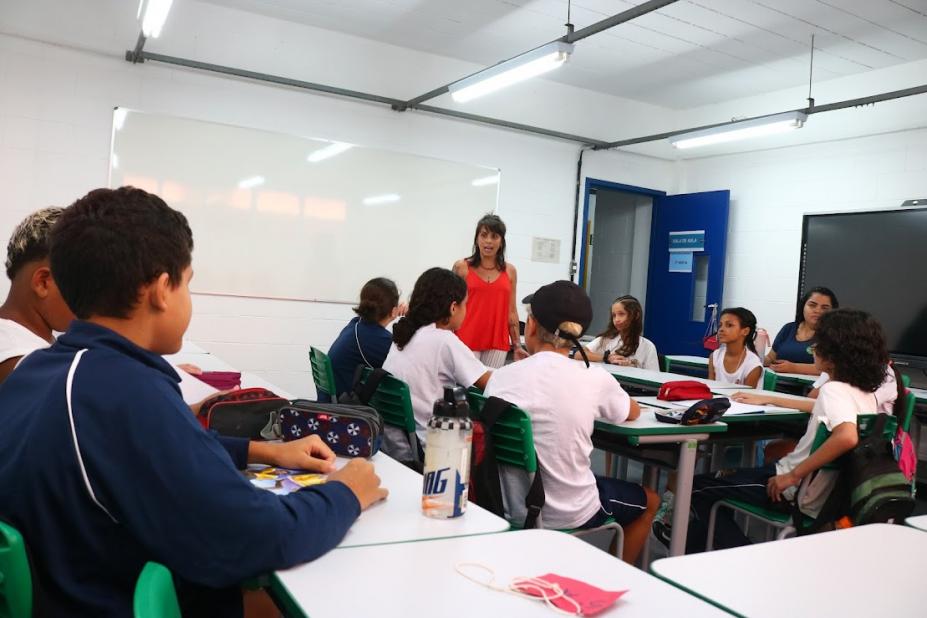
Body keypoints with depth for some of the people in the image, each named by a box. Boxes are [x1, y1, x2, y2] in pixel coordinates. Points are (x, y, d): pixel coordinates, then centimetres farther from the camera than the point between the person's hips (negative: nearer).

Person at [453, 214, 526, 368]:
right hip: (467, 342, -2)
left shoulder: (510, 271, 7)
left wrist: (517, 345, 9)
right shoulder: (462, 267, 1)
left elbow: (512, 311, 11)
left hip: (497, 343, 2)